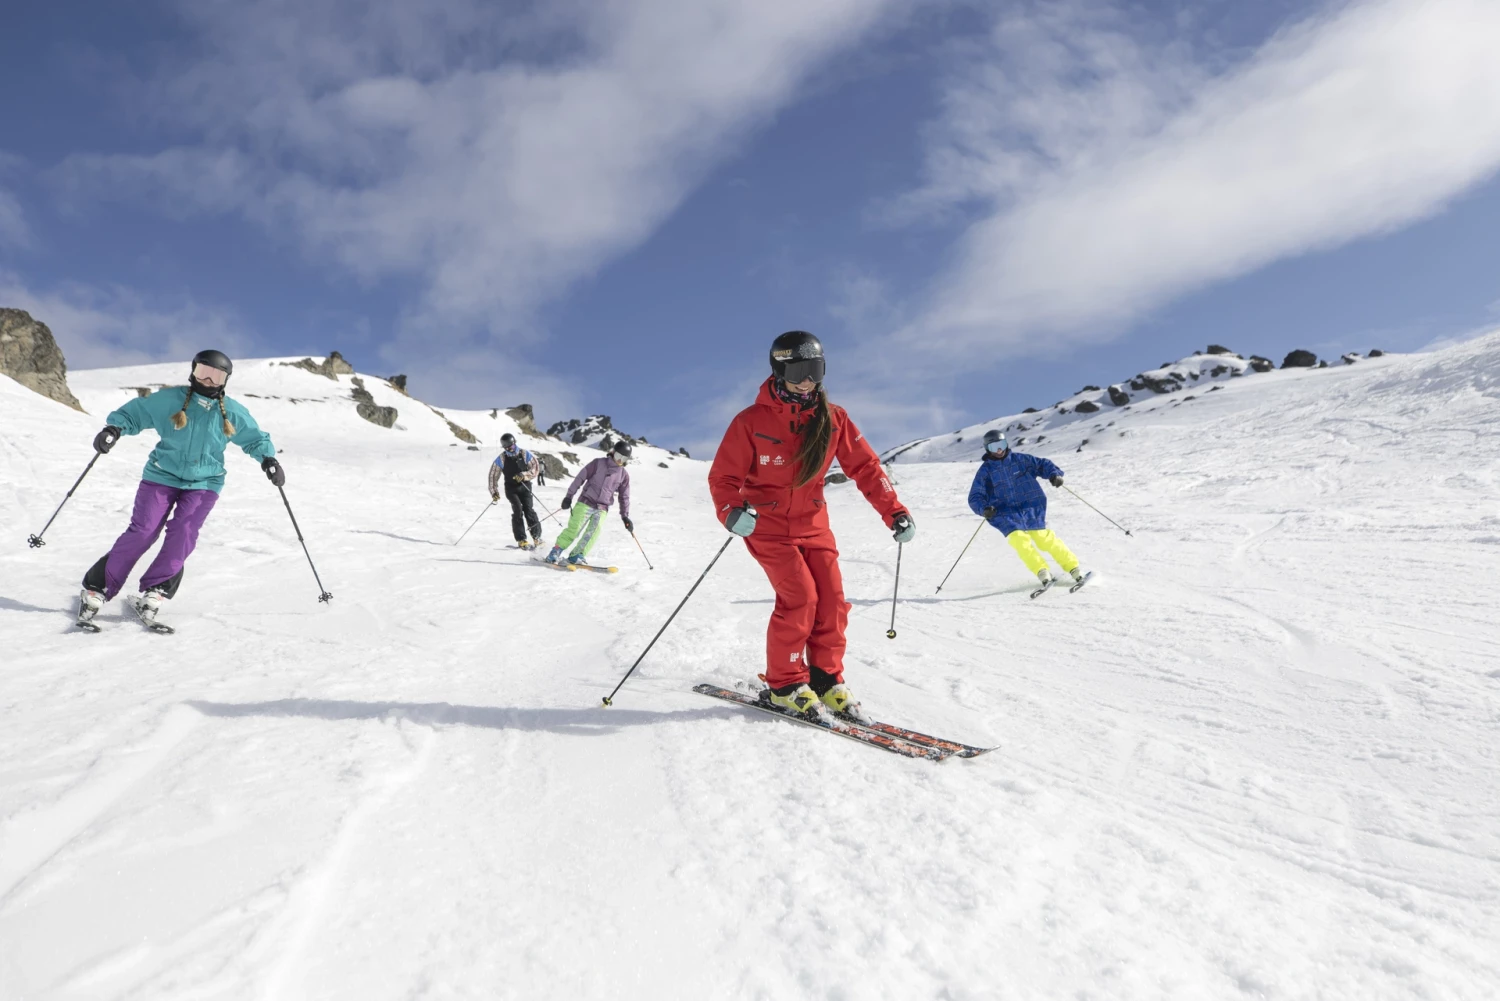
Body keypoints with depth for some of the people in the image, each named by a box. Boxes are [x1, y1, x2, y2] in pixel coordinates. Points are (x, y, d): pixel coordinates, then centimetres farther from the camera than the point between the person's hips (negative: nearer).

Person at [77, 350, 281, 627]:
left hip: (204, 483, 1)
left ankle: (154, 591, -7)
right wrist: (114, 428, -18)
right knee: (142, 532, -9)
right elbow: (134, 412, 2)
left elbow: (255, 438, 13)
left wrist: (268, 459, -5)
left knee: (182, 534, -16)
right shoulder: (170, 399, -4)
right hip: (162, 476, -1)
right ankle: (98, 588, 4)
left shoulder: (232, 412, 1)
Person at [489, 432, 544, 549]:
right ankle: (521, 540, -14)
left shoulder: (525, 454, -6)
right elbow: (493, 475, 2)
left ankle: (537, 537, -3)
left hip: (525, 486, 0)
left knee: (529, 510, -15)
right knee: (518, 510, -18)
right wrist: (494, 492, -3)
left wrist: (524, 475, -24)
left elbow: (535, 469, -7)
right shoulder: (501, 459, -4)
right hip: (511, 488, 0)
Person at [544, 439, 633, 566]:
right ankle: (555, 552, 3)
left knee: (594, 531, -15)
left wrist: (625, 516, 8)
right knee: (574, 529, -9)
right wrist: (569, 495, -6)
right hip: (586, 502, -3)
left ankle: (576, 555, -7)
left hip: (602, 508, 3)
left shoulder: (624, 475, 8)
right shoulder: (598, 463, -1)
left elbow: (624, 496, 13)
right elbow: (580, 477, -1)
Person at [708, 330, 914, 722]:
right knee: (800, 597, -17)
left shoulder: (832, 419, -3)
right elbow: (723, 476, -11)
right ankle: (784, 684, 1)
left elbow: (865, 466, 1)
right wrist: (731, 511, -32)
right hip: (767, 524, -4)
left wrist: (894, 512, -7)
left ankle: (825, 680, 15)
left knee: (832, 601, -3)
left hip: (813, 523, 4)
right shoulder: (752, 421, -13)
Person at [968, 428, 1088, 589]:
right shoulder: (985, 470, 3)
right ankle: (1043, 573, -14)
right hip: (1006, 514, 0)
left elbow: (1042, 464, 9)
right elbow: (975, 497, 2)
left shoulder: (1019, 459, 4)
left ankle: (1074, 568, 12)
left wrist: (1055, 474, -11)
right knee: (1019, 540, -23)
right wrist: (984, 509, -18)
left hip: (1032, 509, 1)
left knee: (1046, 540, -4)